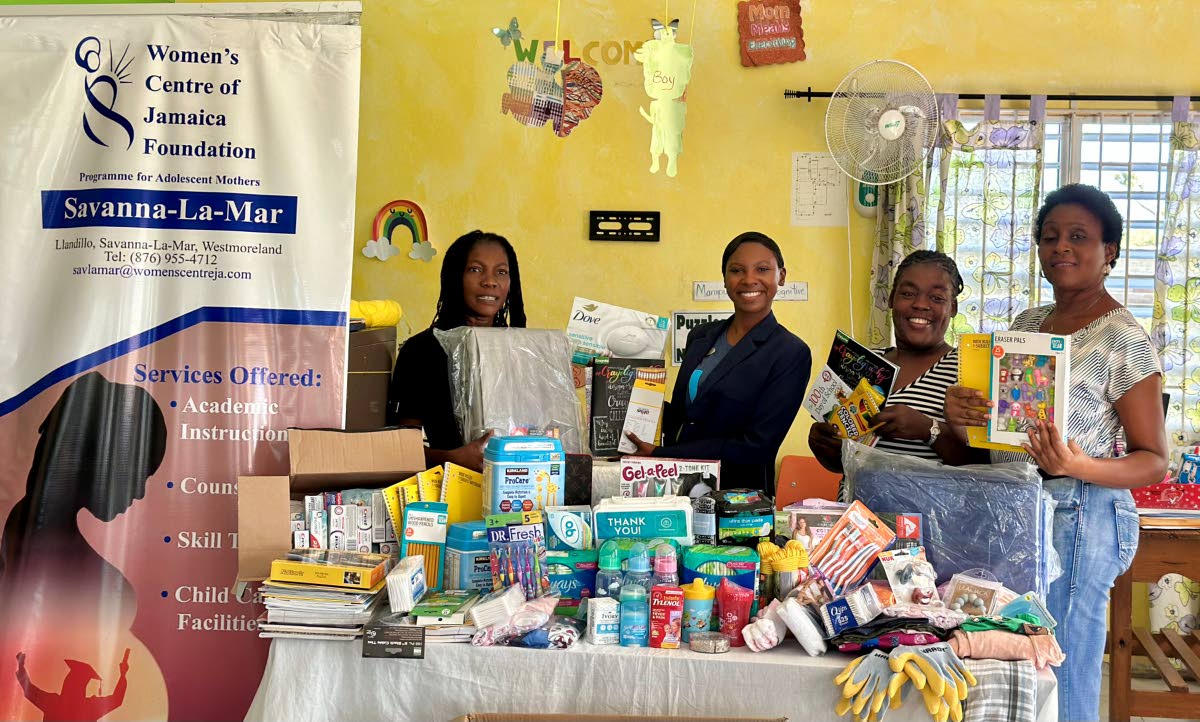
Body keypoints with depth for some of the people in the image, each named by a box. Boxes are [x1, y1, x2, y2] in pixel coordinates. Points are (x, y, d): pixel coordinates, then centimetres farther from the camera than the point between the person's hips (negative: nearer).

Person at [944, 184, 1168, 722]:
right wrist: (959, 418, -5)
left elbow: (1154, 461, -9)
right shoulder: (1027, 323, 11)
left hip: (1078, 516, -7)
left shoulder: (1124, 340, -9)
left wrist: (1079, 468, -27)